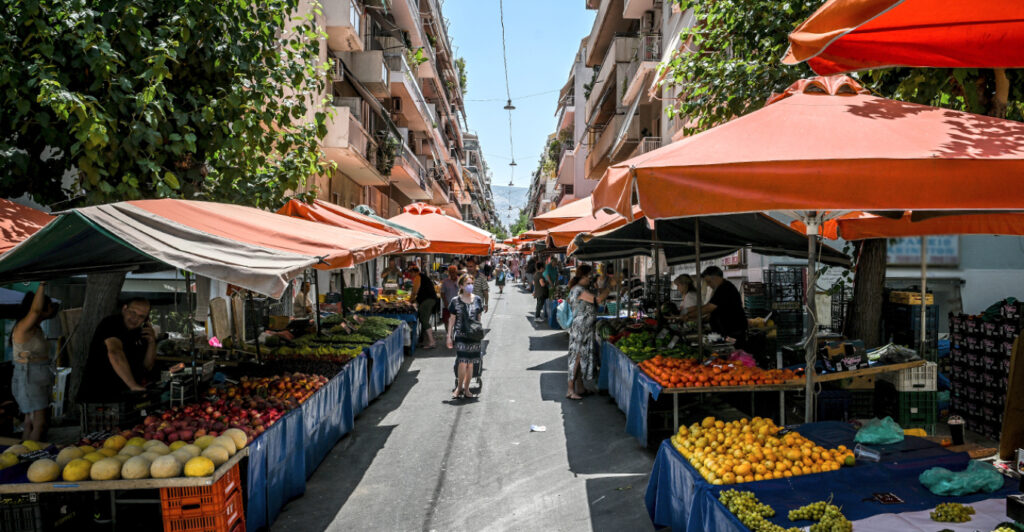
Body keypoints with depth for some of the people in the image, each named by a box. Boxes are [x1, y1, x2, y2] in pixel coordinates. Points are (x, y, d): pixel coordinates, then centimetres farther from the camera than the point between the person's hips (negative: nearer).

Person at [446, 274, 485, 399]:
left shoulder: (478, 300, 5)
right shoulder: (456, 301, -2)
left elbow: (479, 318, 11)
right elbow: (452, 320, 2)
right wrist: (449, 336, 0)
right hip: (460, 336, -3)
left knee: (470, 364, 7)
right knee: (462, 363, -11)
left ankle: (466, 389, 18)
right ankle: (459, 388, 7)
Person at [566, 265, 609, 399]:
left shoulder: (584, 289, 14)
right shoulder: (578, 290, -19)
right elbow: (598, 299, -23)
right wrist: (609, 287, -13)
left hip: (586, 329, 10)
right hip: (579, 329, -10)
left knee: (583, 357, 14)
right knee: (577, 357, -5)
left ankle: (580, 387, 22)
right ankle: (571, 390, 0)